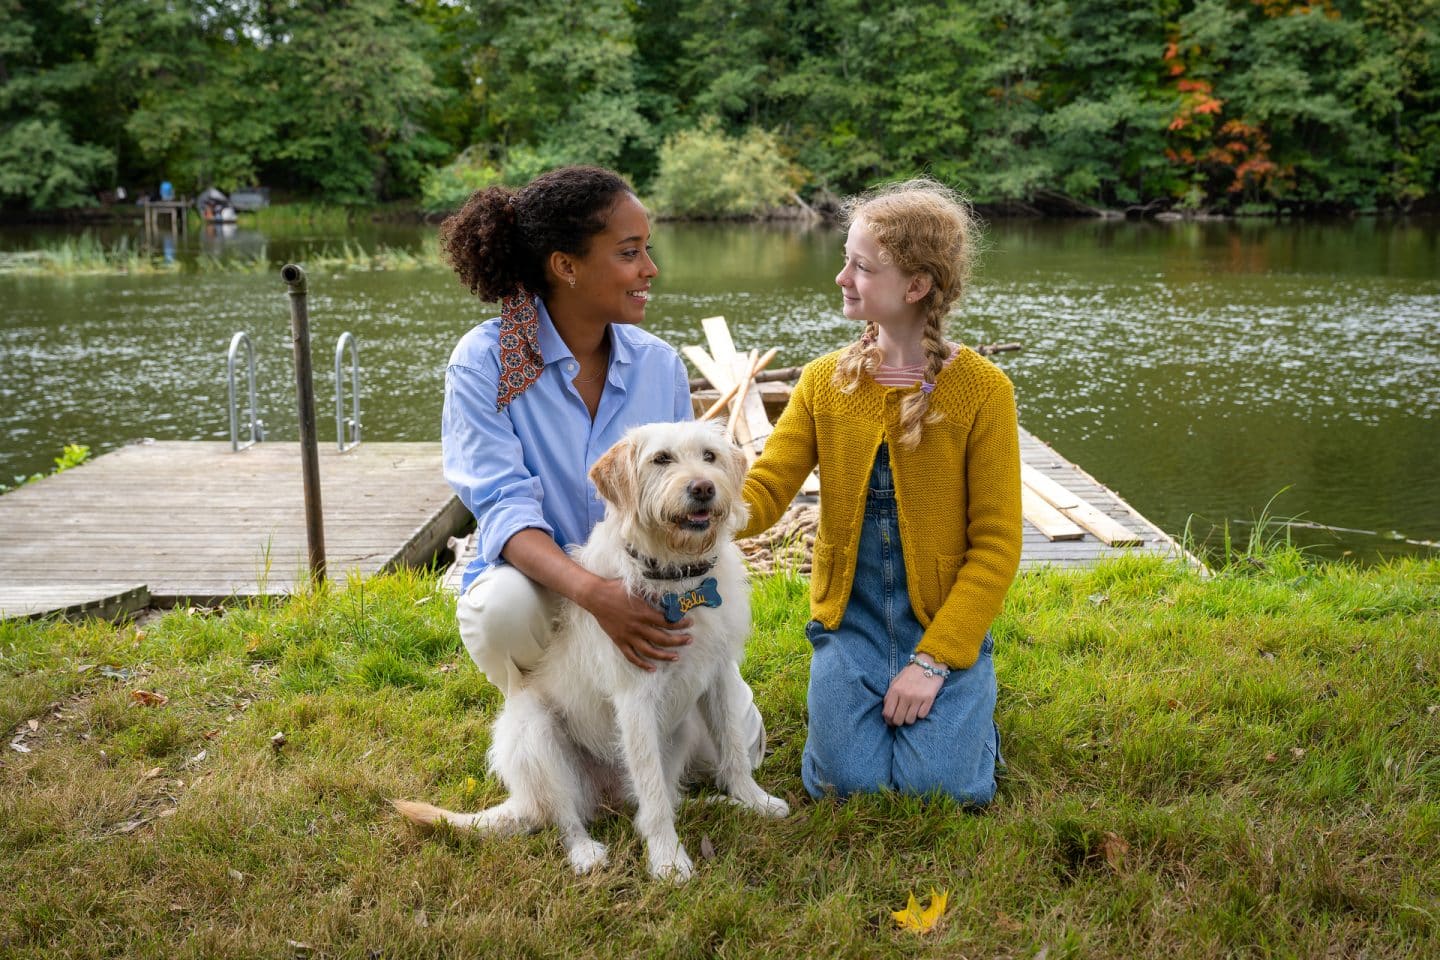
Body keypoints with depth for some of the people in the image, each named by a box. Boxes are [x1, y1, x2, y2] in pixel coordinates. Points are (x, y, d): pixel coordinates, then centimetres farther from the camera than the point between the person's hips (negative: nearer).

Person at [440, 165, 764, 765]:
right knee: (507, 602, -38)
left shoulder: (659, 365, -2)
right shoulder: (485, 362, -14)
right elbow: (505, 507, -23)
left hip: (646, 596, 3)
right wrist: (592, 592, -40)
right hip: (538, 584, -3)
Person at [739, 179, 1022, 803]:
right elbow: (764, 492, -8)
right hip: (850, 621, 2)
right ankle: (867, 702, 22)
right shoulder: (825, 380, 0)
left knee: (938, 789, -14)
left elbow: (996, 543, -10)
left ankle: (963, 707, 19)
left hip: (944, 623, -2)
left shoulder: (983, 390, -10)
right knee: (846, 785, -10)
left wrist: (935, 660, -17)